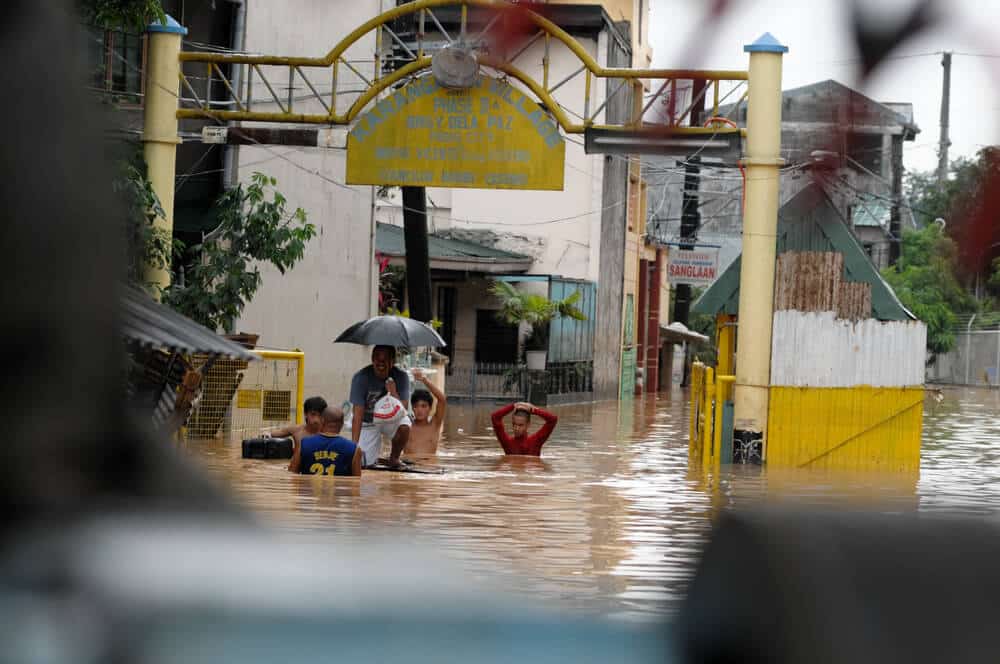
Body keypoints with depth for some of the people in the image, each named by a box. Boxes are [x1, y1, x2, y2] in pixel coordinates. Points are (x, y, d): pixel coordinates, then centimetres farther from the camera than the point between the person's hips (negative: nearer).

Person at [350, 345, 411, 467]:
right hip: (367, 422, -1)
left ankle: (394, 458, -4)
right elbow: (357, 415, -28)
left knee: (404, 426, -34)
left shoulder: (401, 376, -20)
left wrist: (393, 392, -42)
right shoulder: (360, 378, -24)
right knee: (364, 462, -13)